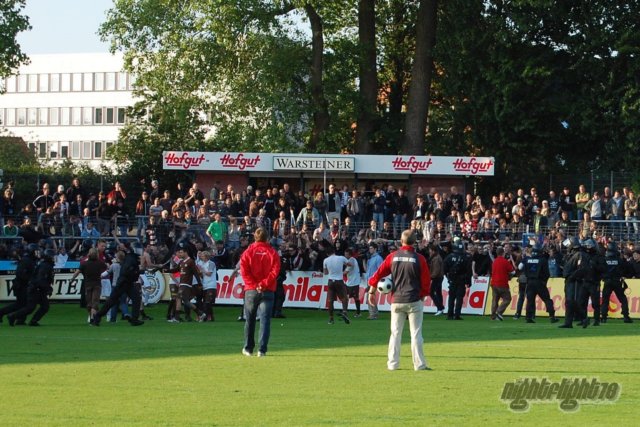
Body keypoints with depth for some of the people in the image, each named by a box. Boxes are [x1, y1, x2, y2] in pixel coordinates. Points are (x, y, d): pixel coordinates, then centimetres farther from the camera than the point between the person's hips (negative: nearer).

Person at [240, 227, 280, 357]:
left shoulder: (248, 252, 3)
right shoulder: (273, 253, 2)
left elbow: (244, 271, -7)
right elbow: (275, 271, -8)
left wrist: (254, 285, -9)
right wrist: (264, 284, -10)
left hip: (251, 290, 1)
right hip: (268, 291, -1)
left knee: (250, 320, 12)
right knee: (265, 320, -3)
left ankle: (248, 348, 17)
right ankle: (262, 349, -11)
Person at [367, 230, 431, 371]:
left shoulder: (392, 257, -2)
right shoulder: (419, 259, -8)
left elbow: (379, 273, 2)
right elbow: (426, 281, -3)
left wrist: (372, 287, 17)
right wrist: (422, 295, 14)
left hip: (397, 301, 2)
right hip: (414, 301, -2)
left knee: (395, 333, 9)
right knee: (416, 333, 1)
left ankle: (392, 363, 9)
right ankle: (419, 364, -1)